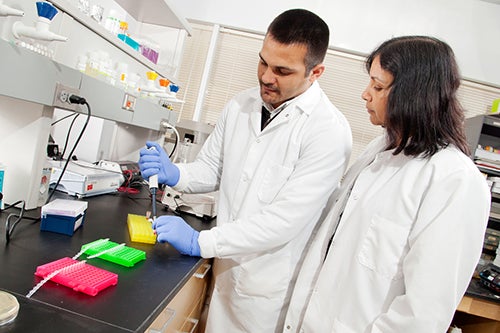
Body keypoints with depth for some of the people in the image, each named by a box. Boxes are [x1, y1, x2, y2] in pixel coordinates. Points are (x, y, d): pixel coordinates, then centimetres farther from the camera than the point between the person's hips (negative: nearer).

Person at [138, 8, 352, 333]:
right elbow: (211, 169, 8)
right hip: (225, 270, 5)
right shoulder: (241, 105, -1)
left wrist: (200, 241, -24)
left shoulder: (329, 130, -20)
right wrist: (174, 174, -13)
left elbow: (286, 218, -24)